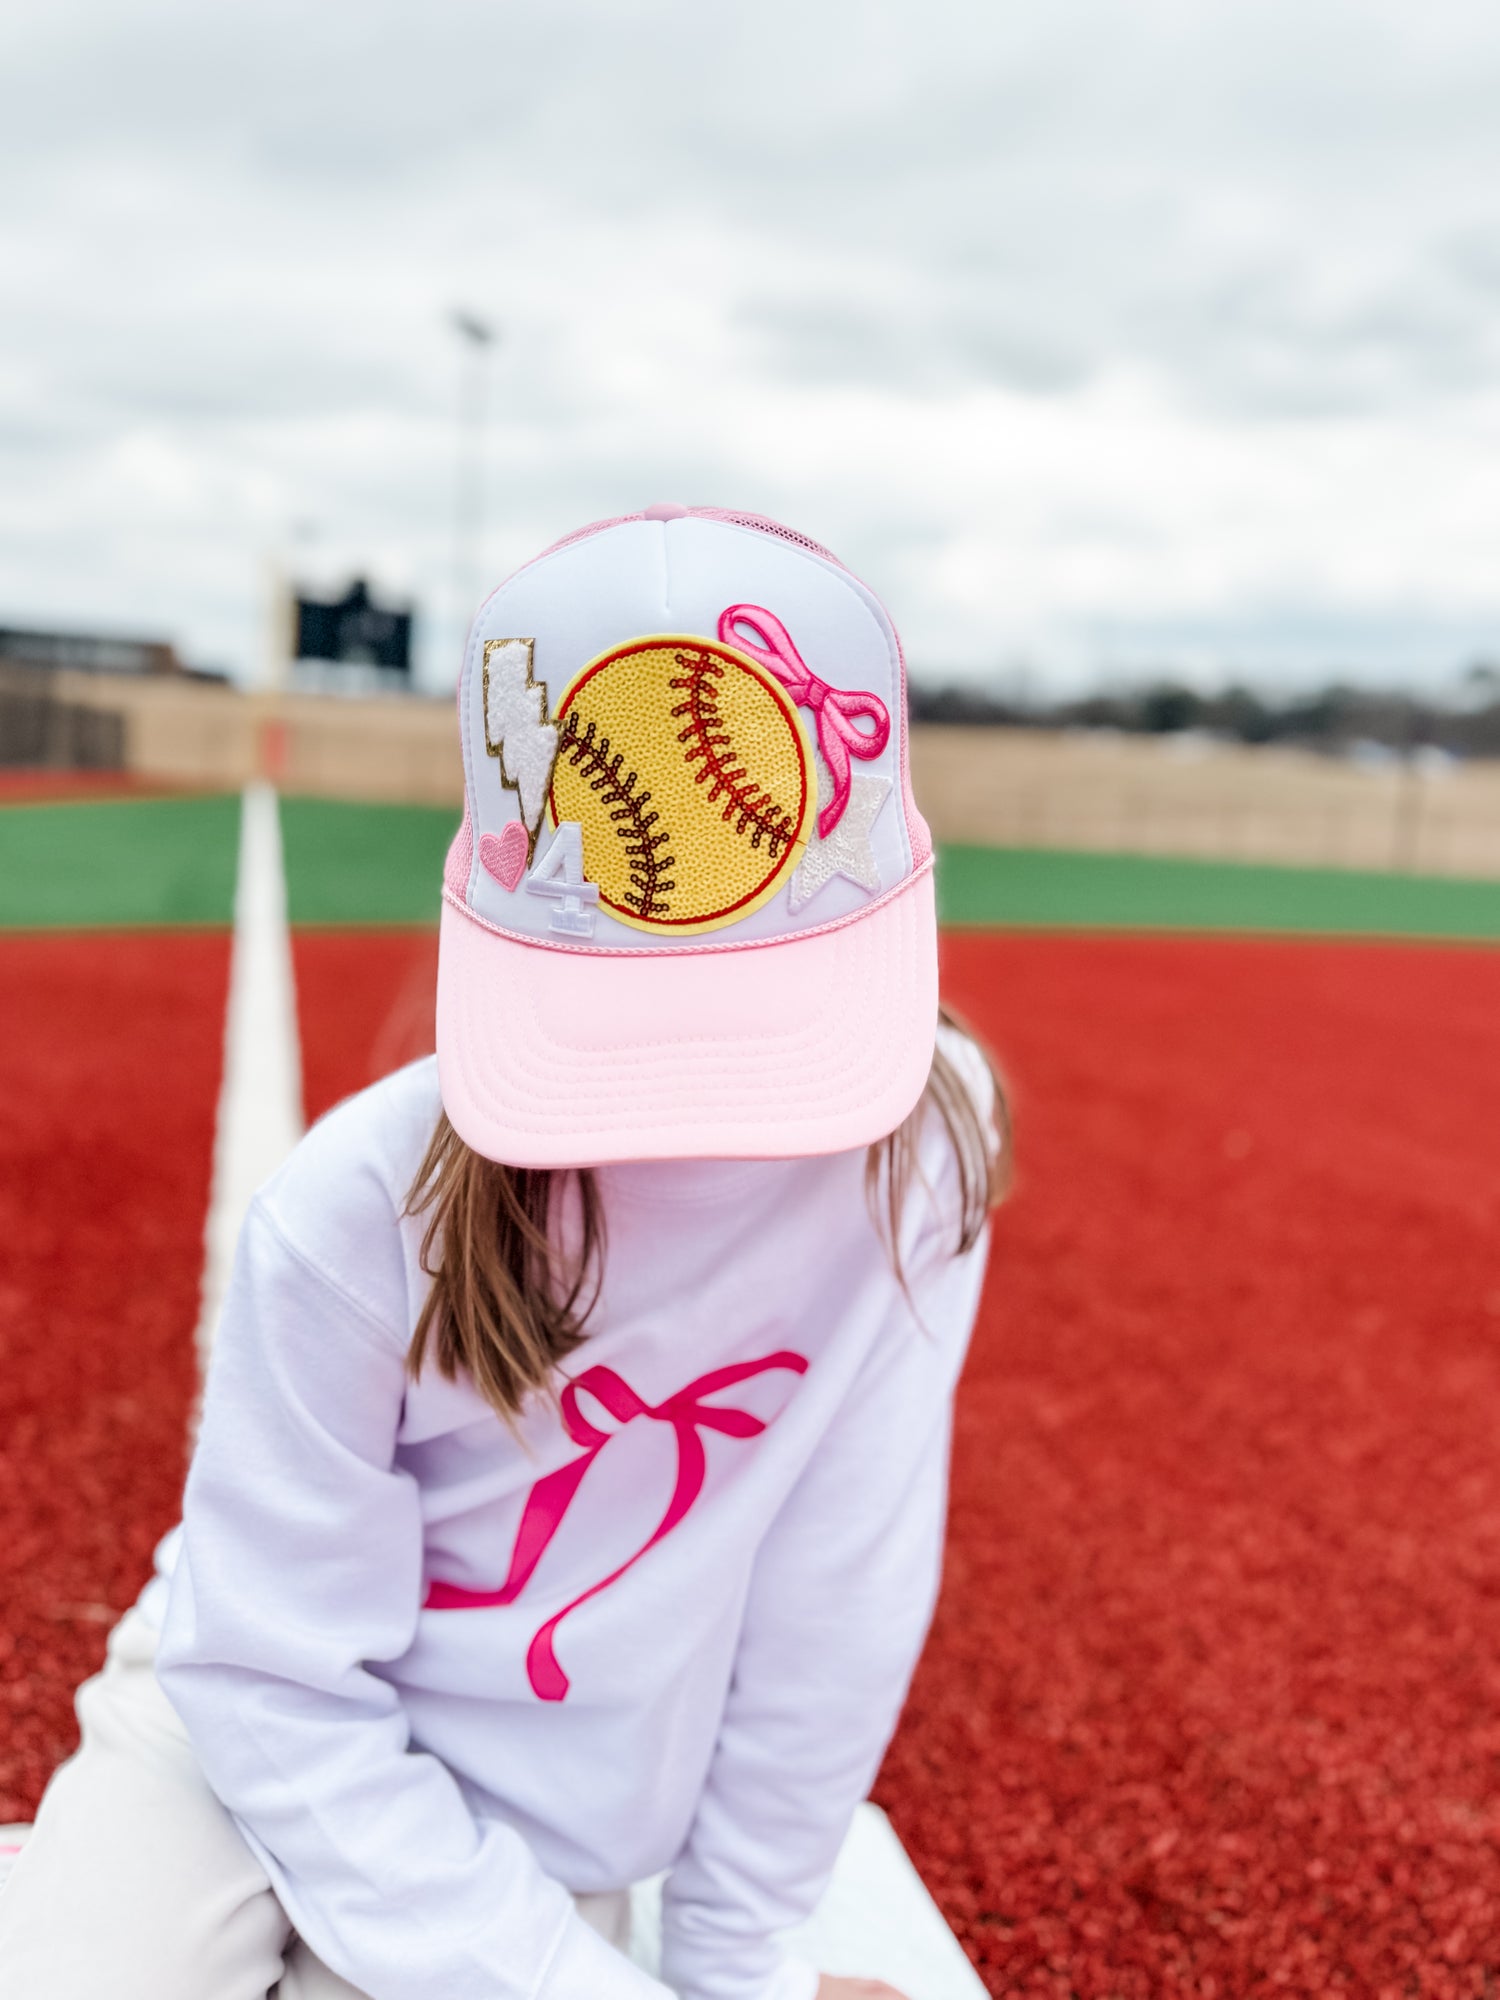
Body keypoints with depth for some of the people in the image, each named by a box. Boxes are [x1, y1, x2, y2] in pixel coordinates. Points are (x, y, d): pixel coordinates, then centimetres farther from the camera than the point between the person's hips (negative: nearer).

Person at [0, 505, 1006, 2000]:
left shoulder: (918, 1150, -20)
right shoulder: (357, 1214, -24)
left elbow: (840, 1595, -12)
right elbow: (276, 1687, -16)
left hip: (540, 1842, 2)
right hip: (236, 1750, -1)